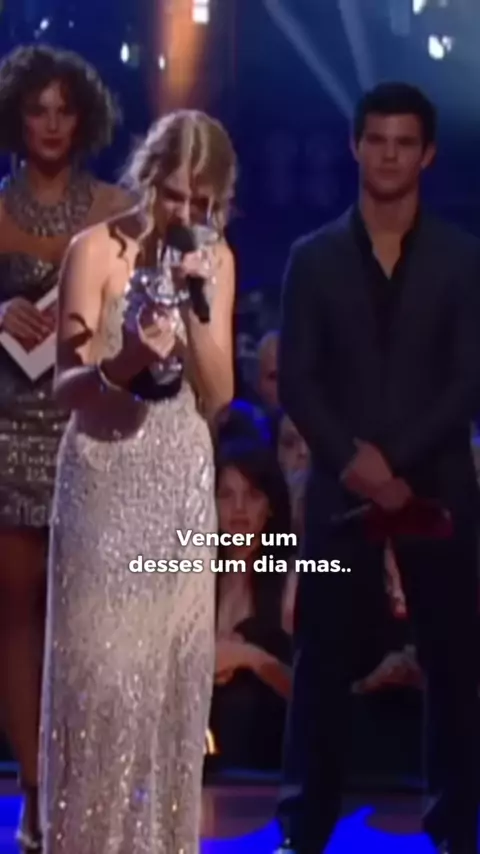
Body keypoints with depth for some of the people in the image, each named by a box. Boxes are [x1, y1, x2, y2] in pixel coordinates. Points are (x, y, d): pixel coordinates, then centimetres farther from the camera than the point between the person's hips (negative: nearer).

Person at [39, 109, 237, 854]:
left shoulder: (216, 260, 5)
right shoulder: (97, 250, -9)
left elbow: (218, 394, 1)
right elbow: (64, 388, -10)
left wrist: (197, 305, -13)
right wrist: (122, 365, -31)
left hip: (184, 482, 4)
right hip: (109, 479, -4)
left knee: (175, 664, 7)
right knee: (104, 665, -5)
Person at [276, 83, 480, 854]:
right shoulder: (313, 258, 7)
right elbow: (296, 379, 2)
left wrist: (395, 460, -13)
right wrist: (351, 459, -13)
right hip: (342, 487, 0)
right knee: (323, 660, 0)